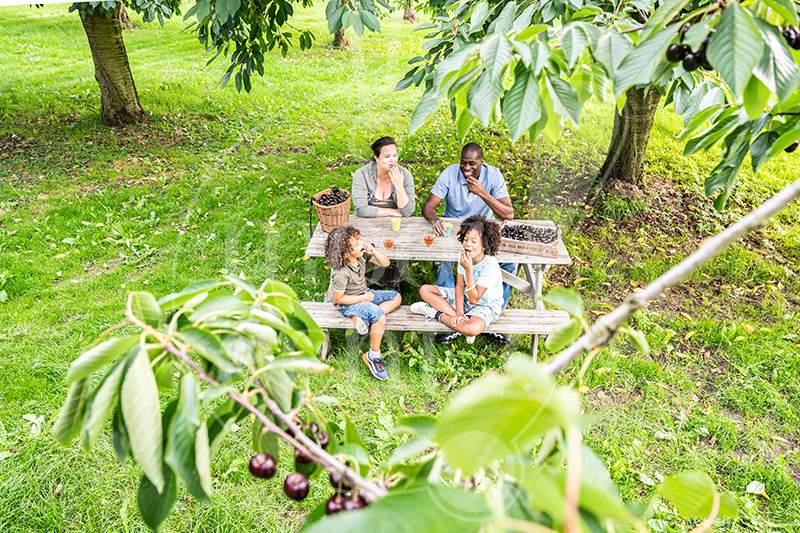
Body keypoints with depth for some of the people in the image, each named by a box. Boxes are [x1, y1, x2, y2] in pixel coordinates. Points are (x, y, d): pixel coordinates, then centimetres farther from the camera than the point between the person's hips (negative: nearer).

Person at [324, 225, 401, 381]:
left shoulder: (362, 254, -12)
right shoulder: (340, 274, -31)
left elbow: (385, 263, -3)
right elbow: (338, 299, -20)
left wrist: (374, 252, -23)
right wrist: (364, 298, -17)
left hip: (364, 294, 8)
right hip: (349, 304, -8)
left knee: (396, 297, 3)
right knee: (380, 317, -28)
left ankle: (363, 317, -12)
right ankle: (373, 356, -11)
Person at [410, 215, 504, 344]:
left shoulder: (490, 266, -30)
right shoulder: (464, 255, -11)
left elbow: (474, 299, -29)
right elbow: (459, 286, -4)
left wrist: (468, 270, -37)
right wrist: (459, 313, -17)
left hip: (486, 306, -7)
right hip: (466, 297, 7)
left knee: (473, 329, -41)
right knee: (424, 290, -6)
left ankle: (437, 314, -14)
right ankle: (459, 318, -17)